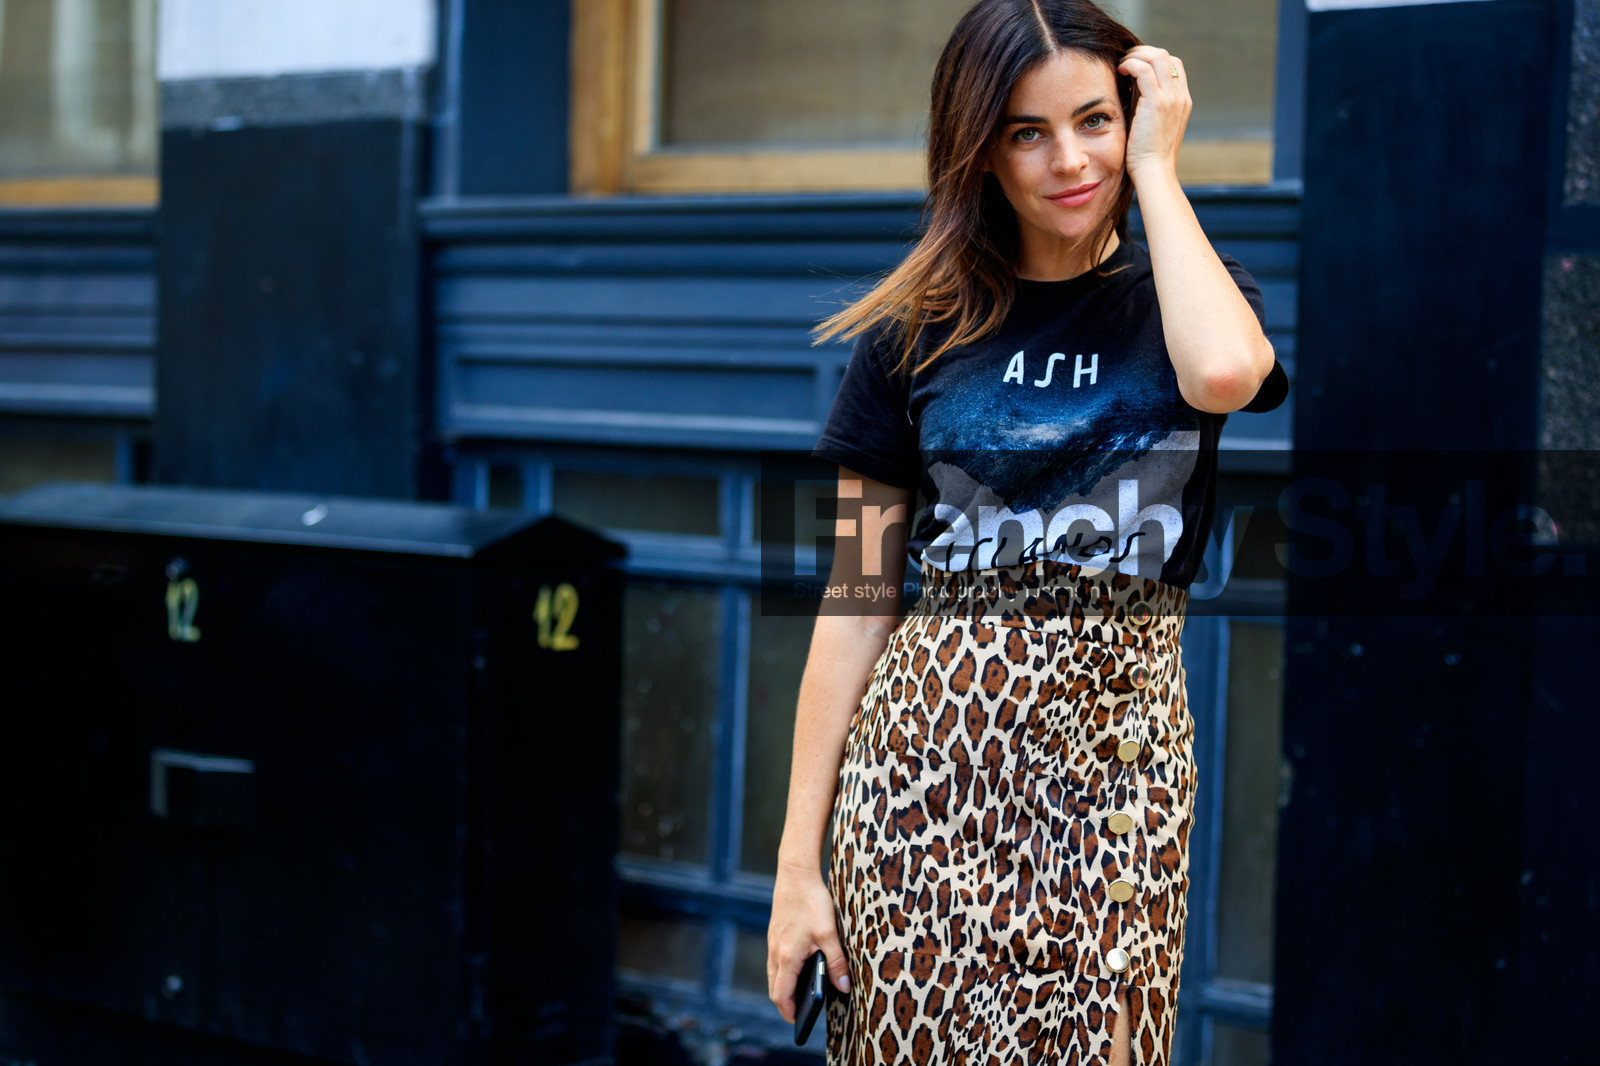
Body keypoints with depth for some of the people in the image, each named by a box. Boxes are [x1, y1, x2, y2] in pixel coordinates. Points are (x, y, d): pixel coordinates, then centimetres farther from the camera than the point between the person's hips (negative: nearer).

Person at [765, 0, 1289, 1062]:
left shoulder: (1179, 295, 4)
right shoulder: (917, 331, 3)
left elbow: (1224, 375, -24)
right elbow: (856, 609, 2)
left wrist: (1156, 171, -9)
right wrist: (798, 862, -1)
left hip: (1121, 746, 0)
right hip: (928, 741, 0)